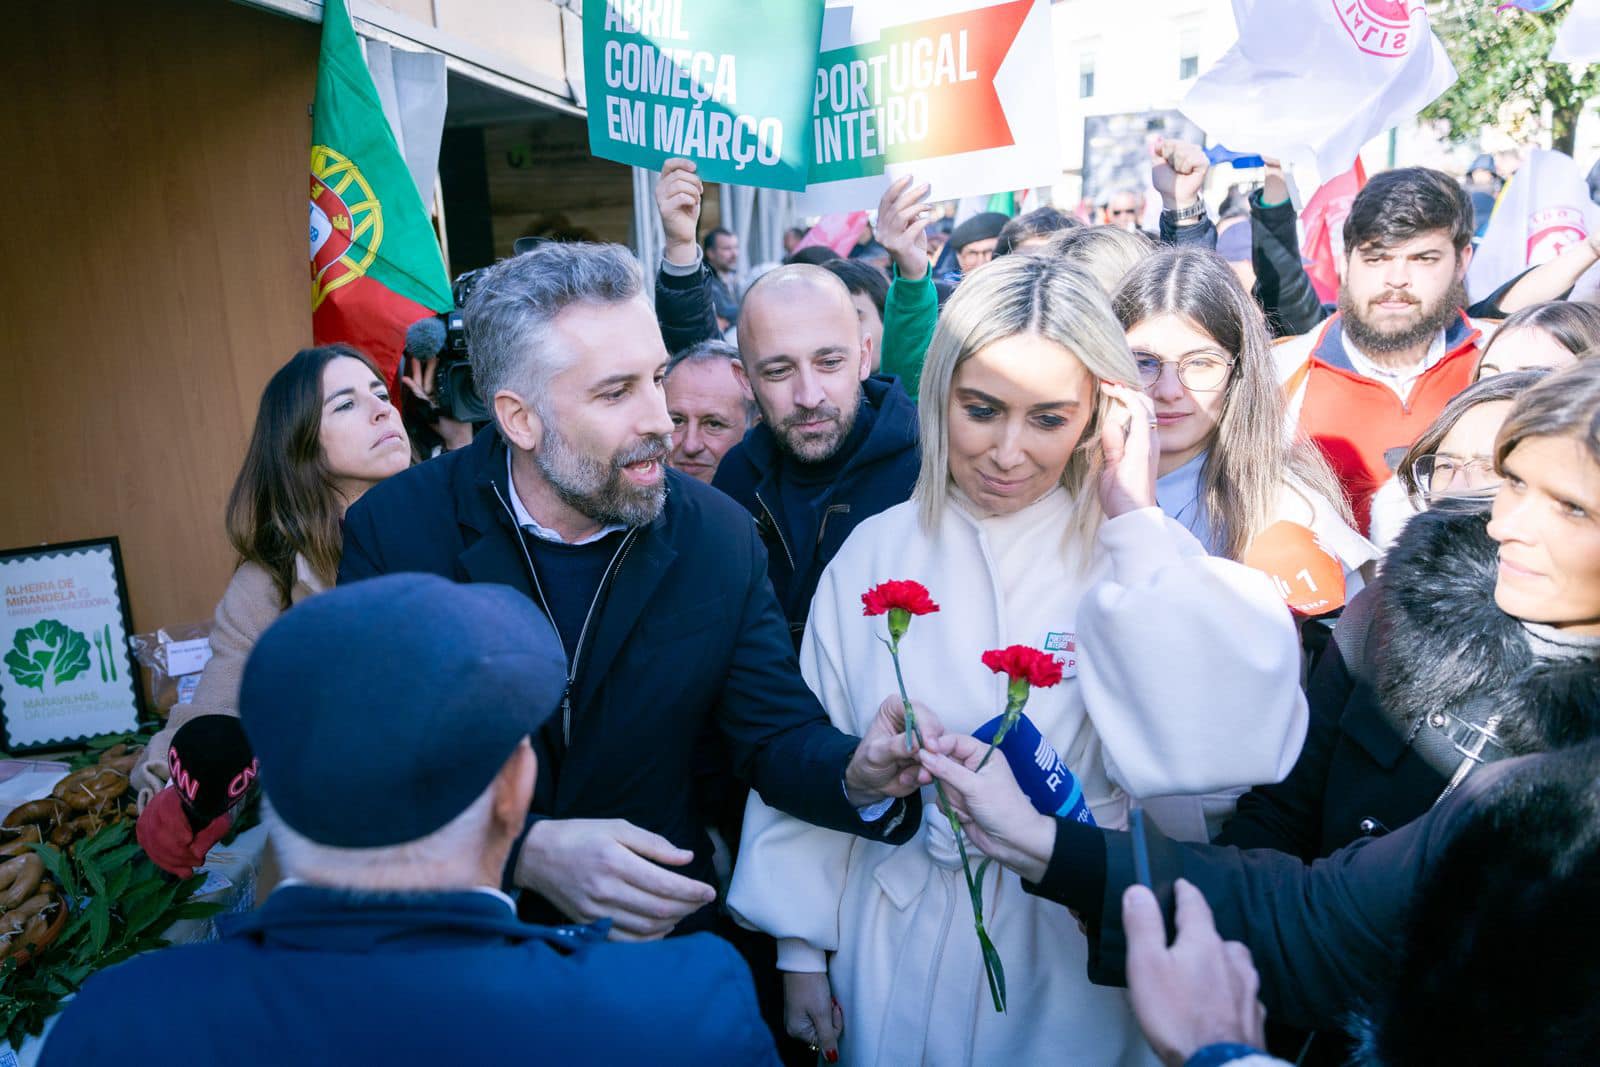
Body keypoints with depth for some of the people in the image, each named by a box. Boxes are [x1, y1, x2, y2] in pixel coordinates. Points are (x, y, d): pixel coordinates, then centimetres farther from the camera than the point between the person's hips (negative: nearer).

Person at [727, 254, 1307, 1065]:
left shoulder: (1129, 558, -12)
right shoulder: (875, 552, -8)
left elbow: (1233, 746, -28)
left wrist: (1136, 521, -24)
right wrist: (800, 949, 3)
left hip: (1072, 959, -1)